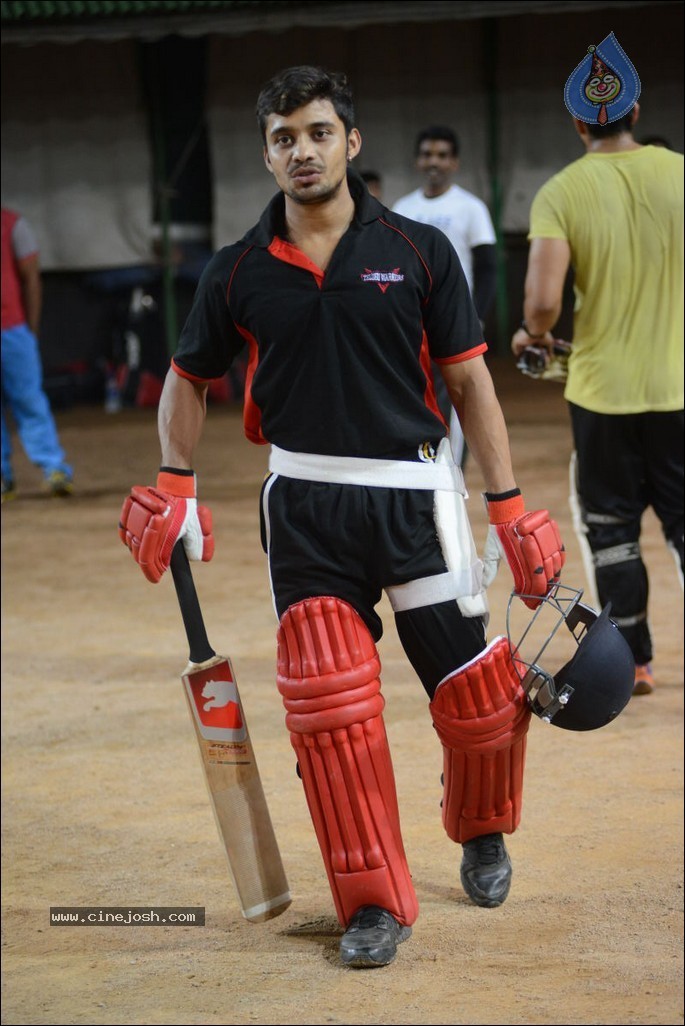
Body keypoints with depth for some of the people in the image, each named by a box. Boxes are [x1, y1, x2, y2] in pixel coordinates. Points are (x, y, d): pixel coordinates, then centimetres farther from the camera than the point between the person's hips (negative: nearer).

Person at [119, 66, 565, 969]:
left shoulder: (418, 252, -2)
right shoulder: (239, 273, 3)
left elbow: (470, 382, 1)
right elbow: (190, 376, 16)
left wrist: (509, 506, -3)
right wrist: (175, 489, 4)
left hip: (413, 496, -1)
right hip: (304, 510, 1)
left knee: (476, 694, 2)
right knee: (328, 703, -7)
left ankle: (482, 831, 34)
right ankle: (375, 902, 6)